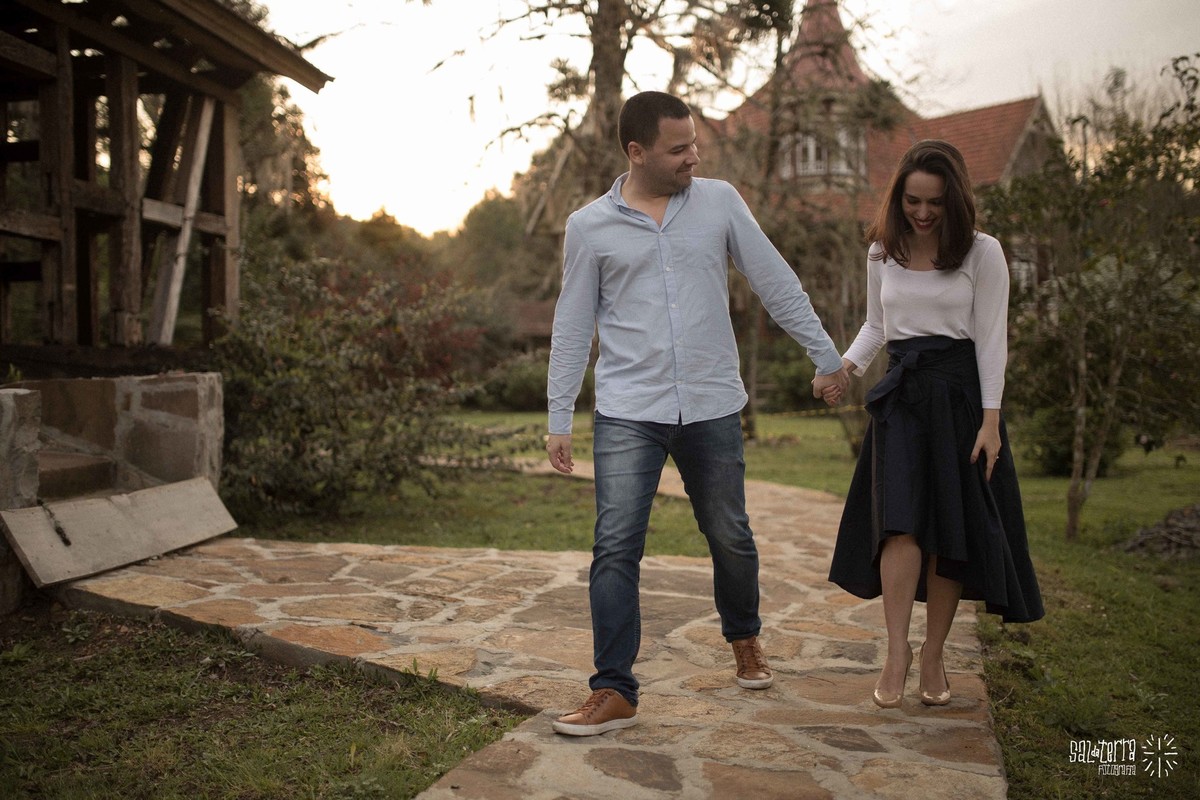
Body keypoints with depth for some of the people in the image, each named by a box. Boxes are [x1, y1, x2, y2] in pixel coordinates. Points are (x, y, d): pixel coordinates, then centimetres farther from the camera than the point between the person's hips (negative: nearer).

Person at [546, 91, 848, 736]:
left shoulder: (719, 201, 4)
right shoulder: (589, 225, 2)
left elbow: (775, 282, 9)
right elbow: (572, 326, 5)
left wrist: (825, 354, 8)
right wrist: (558, 419, 3)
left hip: (711, 408, 2)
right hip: (627, 414, -1)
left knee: (730, 538, 12)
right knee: (615, 548, -7)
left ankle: (744, 639, 40)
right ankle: (614, 692, 4)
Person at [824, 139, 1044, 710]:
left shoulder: (981, 252, -1)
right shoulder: (882, 252, 8)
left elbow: (991, 339, -3)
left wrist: (990, 419, -10)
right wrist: (845, 365, -1)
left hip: (959, 394, -2)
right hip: (901, 395, 2)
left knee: (950, 533, 0)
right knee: (901, 522, -13)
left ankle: (933, 658, 12)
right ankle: (897, 651, -8)